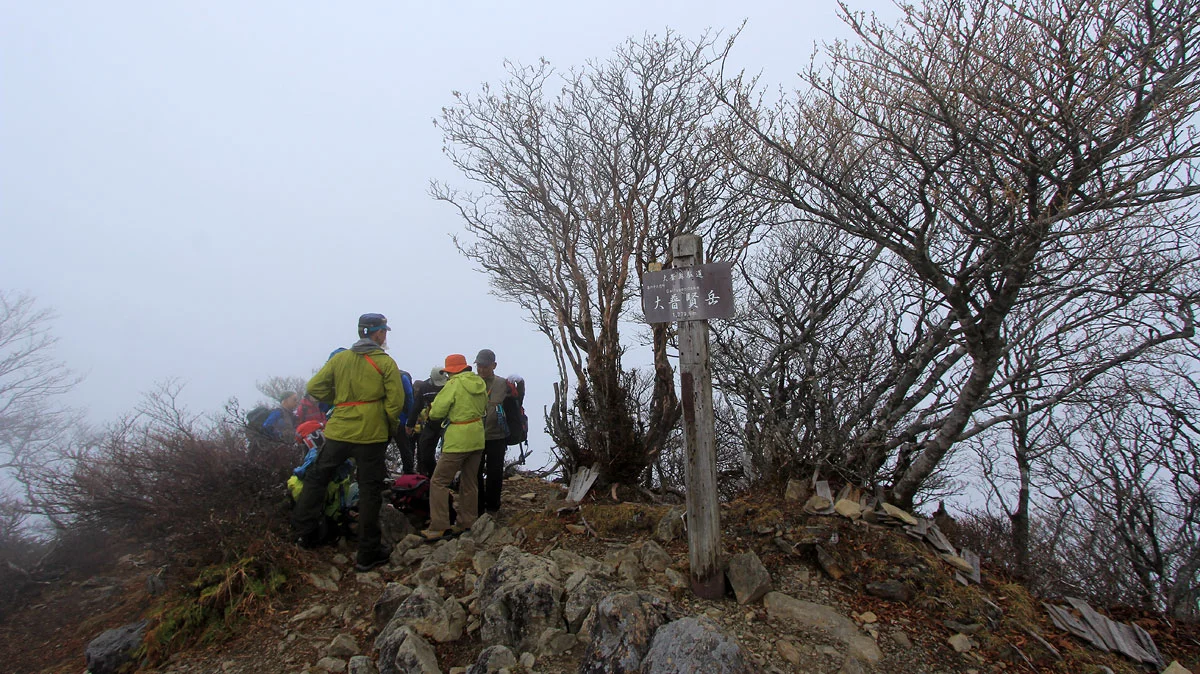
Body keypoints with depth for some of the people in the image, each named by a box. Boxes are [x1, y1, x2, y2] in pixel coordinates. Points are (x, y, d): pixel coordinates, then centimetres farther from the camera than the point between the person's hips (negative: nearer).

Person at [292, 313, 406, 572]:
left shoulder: (339, 358, 5)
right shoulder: (386, 363, -6)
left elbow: (314, 387, 2)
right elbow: (395, 402, -12)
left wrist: (338, 398, 15)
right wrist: (389, 426, 4)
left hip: (338, 431, 3)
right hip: (371, 436, -3)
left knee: (317, 478, 24)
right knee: (369, 492, 4)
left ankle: (304, 531, 30)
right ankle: (368, 554, 10)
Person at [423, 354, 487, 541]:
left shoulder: (454, 384, -14)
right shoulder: (480, 383, 6)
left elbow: (436, 412, -13)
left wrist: (432, 415, 9)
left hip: (458, 440, -7)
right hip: (477, 438, 8)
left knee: (439, 481, 1)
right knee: (470, 482, 16)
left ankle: (439, 527, -1)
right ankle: (467, 523, 24)